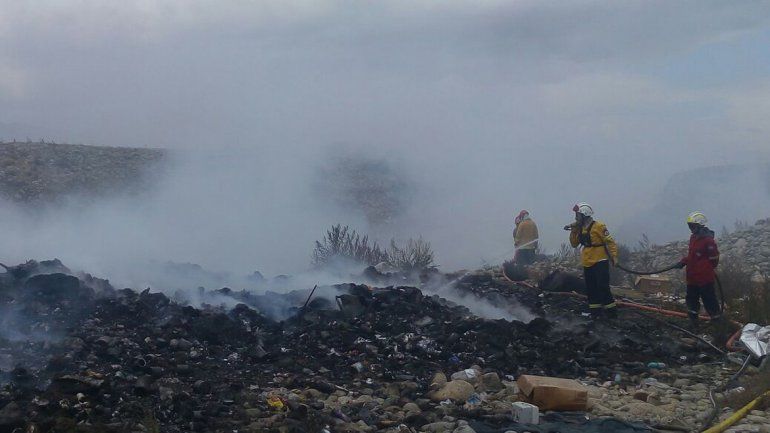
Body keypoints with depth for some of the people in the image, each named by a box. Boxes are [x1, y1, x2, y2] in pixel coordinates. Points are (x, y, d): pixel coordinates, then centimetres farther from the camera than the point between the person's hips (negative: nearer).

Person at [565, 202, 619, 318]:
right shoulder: (580, 229, 10)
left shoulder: (598, 226, -13)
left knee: (603, 288, -11)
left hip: (600, 263, -8)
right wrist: (573, 231, -2)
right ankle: (595, 311, 18)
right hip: (587, 264, 8)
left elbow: (610, 242, -14)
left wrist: (614, 256, -20)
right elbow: (574, 244, 10)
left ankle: (611, 311, -3)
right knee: (591, 289, 10)